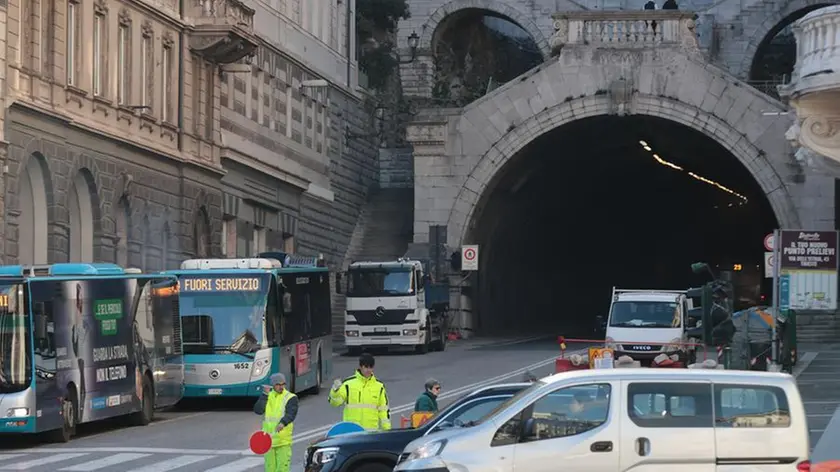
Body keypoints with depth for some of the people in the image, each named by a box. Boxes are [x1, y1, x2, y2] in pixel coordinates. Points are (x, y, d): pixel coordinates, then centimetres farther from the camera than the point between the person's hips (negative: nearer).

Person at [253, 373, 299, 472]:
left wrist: (283, 423, -38)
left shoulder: (291, 398, -1)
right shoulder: (267, 396, 11)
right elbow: (258, 410, -3)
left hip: (283, 441, -4)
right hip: (268, 439, 4)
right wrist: (265, 395, -8)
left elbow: (291, 414, -18)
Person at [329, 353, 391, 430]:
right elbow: (335, 402, -2)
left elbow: (384, 410, 12)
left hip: (372, 431, 2)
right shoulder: (348, 383, -1)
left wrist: (387, 430, 7)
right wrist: (335, 390, -22)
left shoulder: (379, 386, 7)